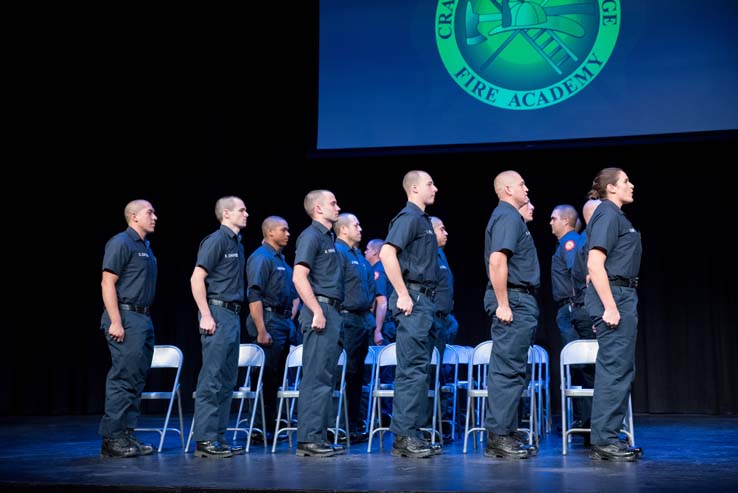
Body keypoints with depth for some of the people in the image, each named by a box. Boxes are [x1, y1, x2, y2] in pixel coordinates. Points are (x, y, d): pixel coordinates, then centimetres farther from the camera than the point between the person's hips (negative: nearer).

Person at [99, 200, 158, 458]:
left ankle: (126, 435, 16)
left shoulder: (146, 247, 19)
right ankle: (112, 438, -4)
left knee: (137, 379, 10)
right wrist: (115, 322, -21)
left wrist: (146, 321, 16)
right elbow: (108, 283, -14)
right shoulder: (121, 243, -8)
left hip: (144, 319, 9)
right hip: (126, 318, -9)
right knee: (122, 378, -9)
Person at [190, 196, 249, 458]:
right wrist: (206, 315, -19)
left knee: (227, 379, 11)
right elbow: (197, 278, -15)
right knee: (211, 378, -8)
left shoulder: (237, 244, 18)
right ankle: (204, 440, -4)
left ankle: (218, 437, 17)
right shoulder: (216, 240, -9)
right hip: (217, 313, -10)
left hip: (233, 315, 10)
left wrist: (235, 316, 16)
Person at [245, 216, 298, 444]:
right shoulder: (261, 257, -10)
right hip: (269, 321, -9)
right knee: (268, 376, -6)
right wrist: (261, 331, -22)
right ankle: (261, 429, 1)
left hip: (284, 322, 9)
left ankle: (272, 424, 18)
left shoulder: (281, 259, 19)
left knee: (277, 375, 11)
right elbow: (254, 296, -18)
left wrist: (291, 318, 17)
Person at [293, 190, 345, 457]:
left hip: (331, 312, 10)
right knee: (316, 377, -10)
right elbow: (299, 277, -19)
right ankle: (308, 439, -7)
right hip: (320, 310, -10)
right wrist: (317, 312, -22)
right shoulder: (311, 236, -8)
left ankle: (320, 436, 16)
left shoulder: (327, 237, 22)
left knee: (325, 376, 11)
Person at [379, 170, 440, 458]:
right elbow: (387, 253, -22)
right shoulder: (409, 217, -9)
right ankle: (403, 436, -8)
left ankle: (412, 434, 16)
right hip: (413, 298, -10)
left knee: (418, 367, 11)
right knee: (412, 368, -11)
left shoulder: (422, 220, 21)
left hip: (422, 300, 10)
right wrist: (403, 294, -22)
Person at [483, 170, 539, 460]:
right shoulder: (508, 217, -11)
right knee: (508, 370, -9)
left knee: (511, 370, 12)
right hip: (514, 300, -11)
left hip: (519, 301, 11)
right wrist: (503, 304, -23)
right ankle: (499, 436, -6)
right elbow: (497, 261, -23)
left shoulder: (509, 217, 20)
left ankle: (504, 434, 17)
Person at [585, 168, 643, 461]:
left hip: (621, 296, 10)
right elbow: (594, 264, -20)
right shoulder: (607, 215, -11)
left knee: (620, 368, 12)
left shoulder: (615, 215, 19)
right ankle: (604, 440, -5)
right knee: (615, 368, -9)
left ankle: (608, 438, 18)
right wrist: (610, 307, -23)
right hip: (614, 295, -10)